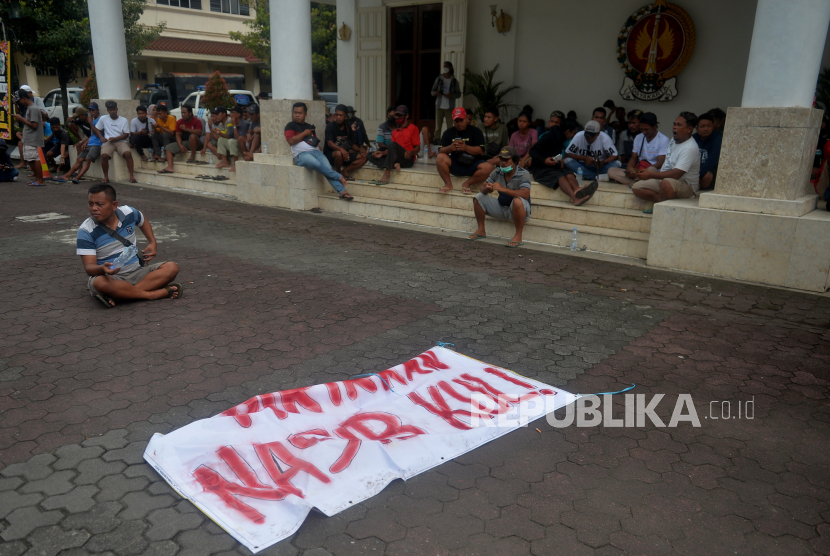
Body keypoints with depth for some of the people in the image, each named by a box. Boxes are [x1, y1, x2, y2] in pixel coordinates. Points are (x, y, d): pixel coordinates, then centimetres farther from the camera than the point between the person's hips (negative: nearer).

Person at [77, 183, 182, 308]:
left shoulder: (128, 213, -1)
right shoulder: (86, 232, -13)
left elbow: (143, 222, 26)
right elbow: (89, 267, -18)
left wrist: (153, 243, 12)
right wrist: (103, 268, -42)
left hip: (136, 271, 4)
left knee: (172, 268, -19)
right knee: (99, 283, -40)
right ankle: (154, 294, -30)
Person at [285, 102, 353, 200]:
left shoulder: (310, 127, 27)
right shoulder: (291, 125, 10)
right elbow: (291, 141, -7)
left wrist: (319, 150, 10)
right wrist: (304, 133, 0)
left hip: (316, 151, 4)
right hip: (301, 154, -4)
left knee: (327, 167, -24)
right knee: (316, 164, -37)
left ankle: (342, 191, -35)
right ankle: (339, 177, -27)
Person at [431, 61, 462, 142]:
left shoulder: (454, 81, 4)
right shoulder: (439, 79, 6)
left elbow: (458, 94, 5)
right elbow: (433, 91, 10)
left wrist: (451, 95, -15)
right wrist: (435, 93, -14)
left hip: (450, 107, -1)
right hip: (439, 106, 1)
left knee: (450, 126, -2)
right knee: (438, 125, -1)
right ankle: (436, 140, 5)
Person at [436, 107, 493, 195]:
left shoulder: (475, 131, 1)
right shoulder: (448, 133, 7)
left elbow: (480, 151, -9)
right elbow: (440, 151, -3)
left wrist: (466, 147, -26)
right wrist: (450, 148, -25)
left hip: (473, 165, -1)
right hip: (455, 165, 1)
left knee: (488, 167, -30)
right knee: (440, 158, -26)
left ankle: (467, 184, -8)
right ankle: (448, 184, -9)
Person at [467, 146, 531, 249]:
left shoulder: (523, 174, -17)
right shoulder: (497, 172, 1)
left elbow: (525, 194, -32)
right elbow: (483, 187, 3)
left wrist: (503, 189, -39)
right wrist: (486, 189, -24)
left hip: (518, 212, -6)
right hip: (501, 208, 6)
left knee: (518, 201, -38)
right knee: (479, 197, -4)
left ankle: (518, 236, -26)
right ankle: (481, 230, 6)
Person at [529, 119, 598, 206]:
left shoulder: (562, 139, 20)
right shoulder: (549, 136, -6)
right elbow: (533, 151, -11)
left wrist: (561, 161, 3)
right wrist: (544, 161, -28)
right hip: (540, 168, -7)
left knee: (569, 174, -26)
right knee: (559, 176, -35)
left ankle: (577, 191, -57)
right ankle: (575, 198, -59)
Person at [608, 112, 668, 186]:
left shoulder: (663, 140, -5)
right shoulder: (638, 138, 16)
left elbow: (660, 164, -13)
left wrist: (639, 172, -25)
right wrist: (629, 169, -8)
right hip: (638, 170, 6)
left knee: (652, 169, -43)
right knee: (611, 171, -16)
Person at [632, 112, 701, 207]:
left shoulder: (690, 148, -22)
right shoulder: (673, 141, 8)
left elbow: (676, 174, -30)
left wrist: (651, 175, -26)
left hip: (686, 186, -9)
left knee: (667, 183, -42)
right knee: (636, 187, -3)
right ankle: (663, 201, -14)